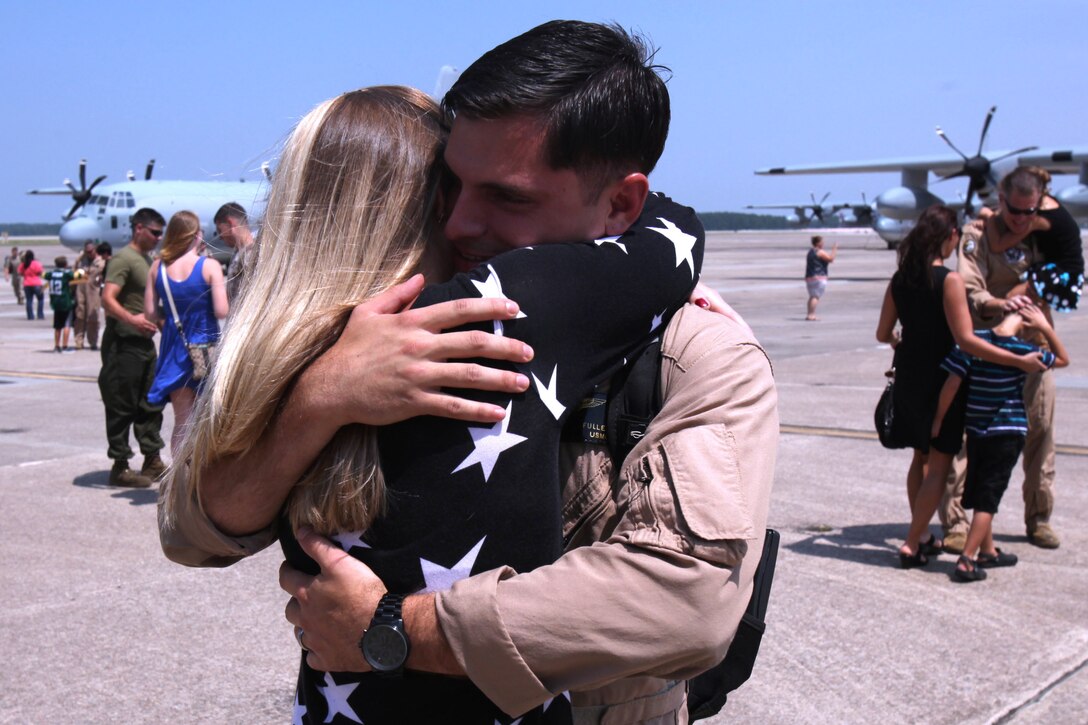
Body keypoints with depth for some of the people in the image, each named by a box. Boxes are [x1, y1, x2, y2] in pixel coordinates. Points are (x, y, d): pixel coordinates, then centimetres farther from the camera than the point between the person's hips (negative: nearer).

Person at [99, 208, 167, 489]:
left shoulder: (146, 259, 17)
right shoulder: (124, 258, -13)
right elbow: (108, 299, -25)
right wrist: (131, 319, -37)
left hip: (144, 342, 10)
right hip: (124, 343, -10)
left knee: (150, 402, 14)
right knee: (123, 406, -4)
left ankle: (152, 461, 23)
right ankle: (120, 468, 3)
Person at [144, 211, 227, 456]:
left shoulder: (157, 267, 1)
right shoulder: (210, 266, -10)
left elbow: (150, 313, 1)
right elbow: (221, 312, -16)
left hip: (175, 350, 3)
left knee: (182, 422, 11)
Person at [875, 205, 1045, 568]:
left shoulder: (900, 279, 2)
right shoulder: (949, 280, -17)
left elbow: (882, 334, 10)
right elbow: (966, 340, -23)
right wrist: (1019, 361, -22)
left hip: (908, 380, 6)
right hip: (941, 381, -6)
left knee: (921, 458, 19)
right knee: (939, 465, 2)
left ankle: (921, 536, 26)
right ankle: (912, 544, 1)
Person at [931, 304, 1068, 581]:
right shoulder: (1023, 350, -10)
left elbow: (953, 382, -12)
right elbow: (1063, 359, 9)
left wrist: (938, 418, -2)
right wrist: (1046, 328, 1)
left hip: (976, 430, 3)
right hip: (1008, 432, -3)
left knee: (980, 494, 17)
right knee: (988, 498, 0)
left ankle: (988, 551, 31)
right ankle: (967, 560, -5)